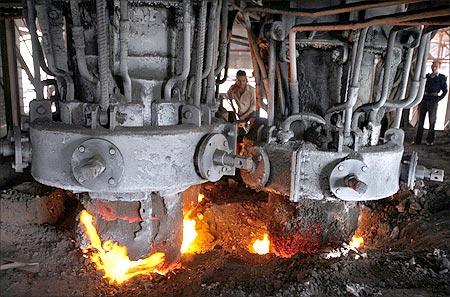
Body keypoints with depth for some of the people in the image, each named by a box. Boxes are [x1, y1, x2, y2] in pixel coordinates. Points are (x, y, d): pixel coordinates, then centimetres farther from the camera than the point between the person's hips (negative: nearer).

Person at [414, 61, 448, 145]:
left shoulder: (442, 77, 7)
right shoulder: (427, 76, 15)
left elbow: (445, 91, 7)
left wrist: (439, 99, -4)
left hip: (433, 100, -3)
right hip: (424, 99, 3)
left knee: (432, 120, 0)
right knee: (420, 120, 2)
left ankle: (430, 140, 7)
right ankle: (418, 140, 5)